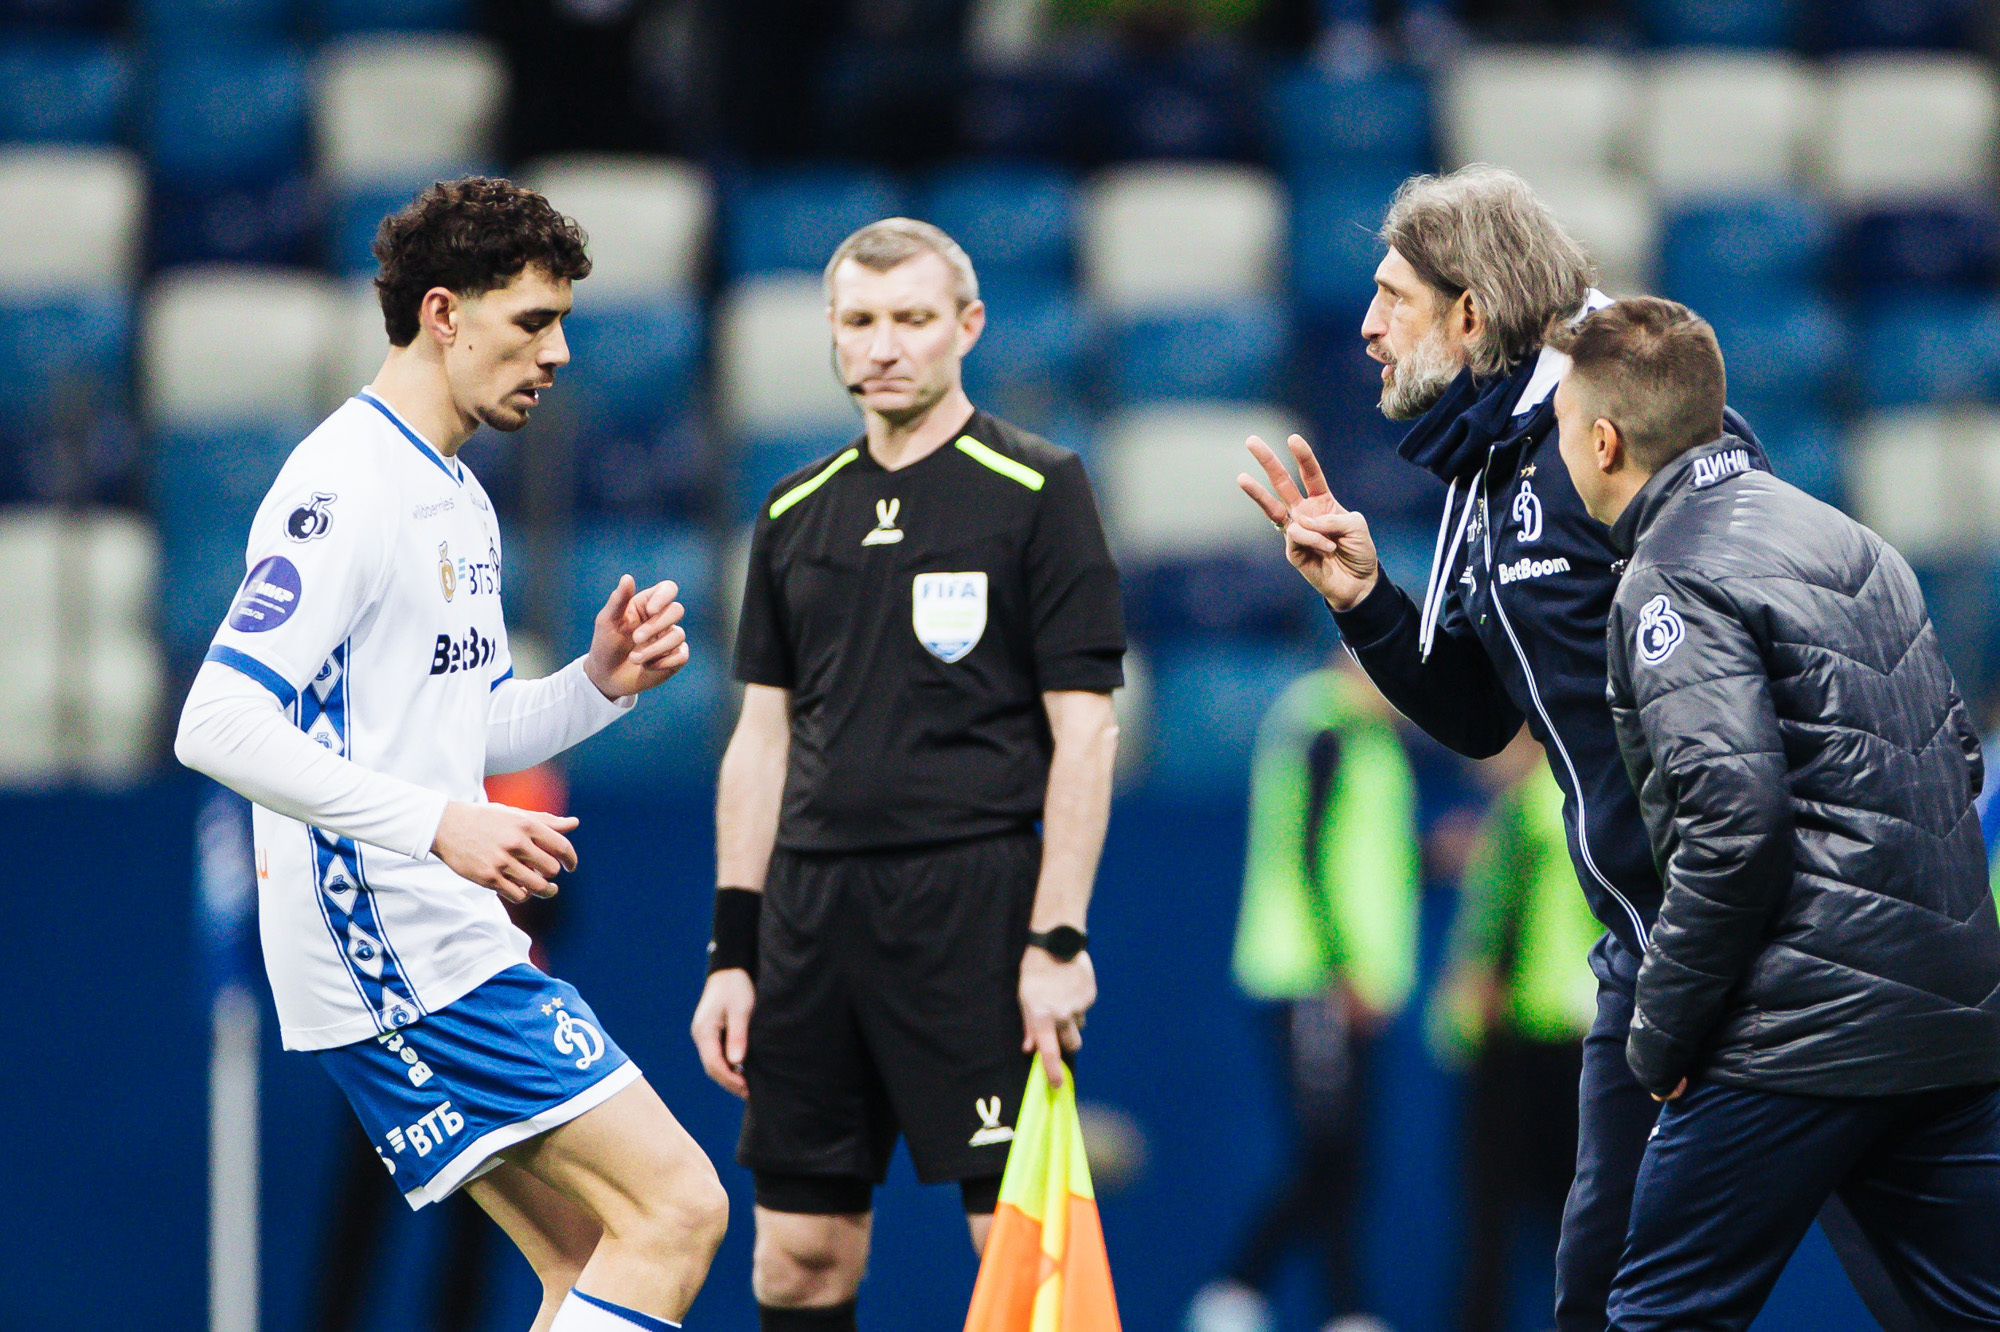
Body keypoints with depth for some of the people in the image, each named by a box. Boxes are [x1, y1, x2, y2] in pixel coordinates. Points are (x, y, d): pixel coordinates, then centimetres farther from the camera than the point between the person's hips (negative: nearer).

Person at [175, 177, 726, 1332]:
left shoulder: (457, 499, 17)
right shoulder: (345, 491, -14)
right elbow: (219, 727, -22)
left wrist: (599, 682, 7)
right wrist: (437, 824, -28)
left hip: (446, 947, 10)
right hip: (393, 954, -10)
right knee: (677, 1206, -13)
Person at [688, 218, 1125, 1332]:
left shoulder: (1037, 489, -1)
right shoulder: (796, 512, 15)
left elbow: (1084, 729, -5)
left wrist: (1059, 941, -12)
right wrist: (733, 949, 10)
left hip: (974, 901, -5)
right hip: (811, 903, 5)